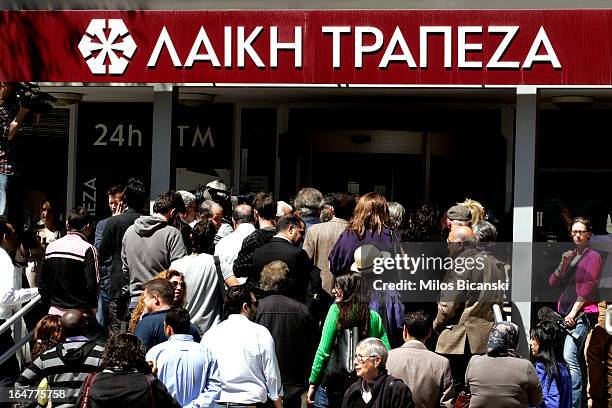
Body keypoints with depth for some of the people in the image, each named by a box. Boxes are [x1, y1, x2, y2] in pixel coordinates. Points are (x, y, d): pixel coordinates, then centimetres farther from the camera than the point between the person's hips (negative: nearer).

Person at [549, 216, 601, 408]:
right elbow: (553, 282, 16)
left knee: (570, 358, -20)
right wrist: (563, 263, 0)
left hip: (582, 314, -8)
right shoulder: (570, 256, 20)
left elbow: (588, 287, -10)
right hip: (565, 313, 8)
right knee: (578, 359, 10)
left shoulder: (593, 256, -2)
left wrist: (573, 313, -14)